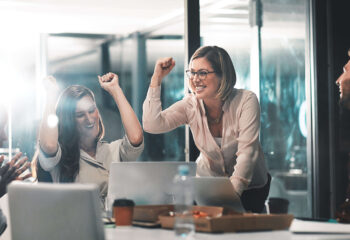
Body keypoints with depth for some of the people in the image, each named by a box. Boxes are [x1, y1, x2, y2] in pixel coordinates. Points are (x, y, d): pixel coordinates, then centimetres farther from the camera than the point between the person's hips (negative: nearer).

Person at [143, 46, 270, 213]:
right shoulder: (190, 105, -9)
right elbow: (151, 125, -21)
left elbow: (246, 152, -25)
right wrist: (156, 79, -20)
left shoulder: (246, 101, -18)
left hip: (249, 186, -3)